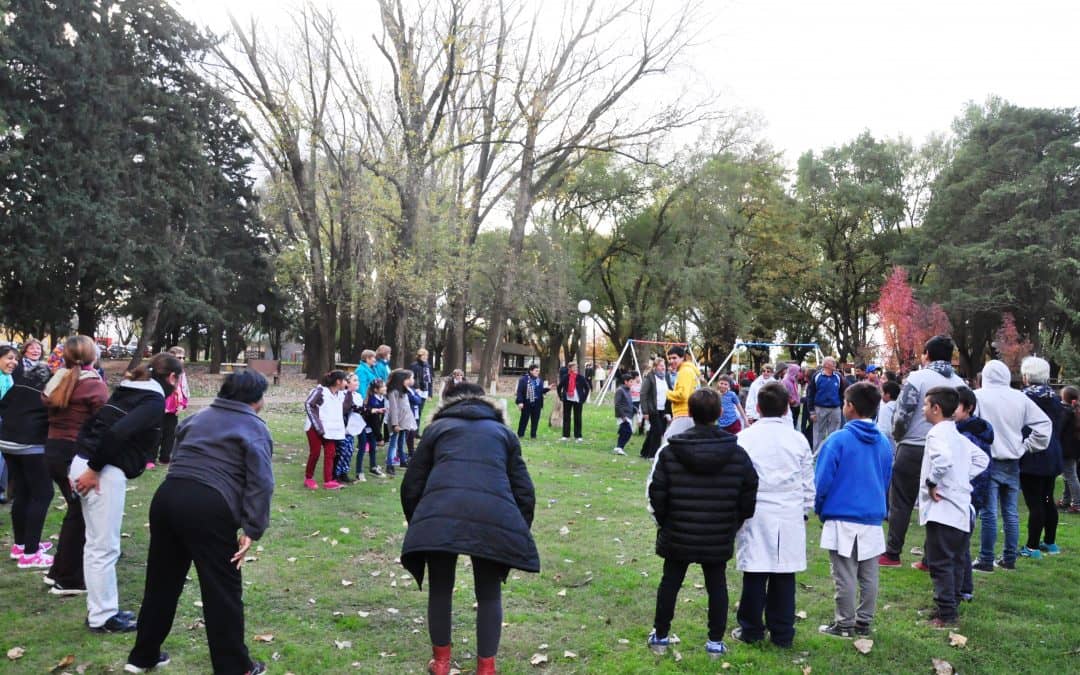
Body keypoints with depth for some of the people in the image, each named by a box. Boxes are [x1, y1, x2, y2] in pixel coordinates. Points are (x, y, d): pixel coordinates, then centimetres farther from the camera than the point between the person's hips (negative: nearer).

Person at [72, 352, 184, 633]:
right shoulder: (154, 401, -10)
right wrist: (94, 469, -17)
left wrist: (86, 465, 14)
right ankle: (102, 617, 12)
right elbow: (117, 432, -24)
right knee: (105, 547, 1)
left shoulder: (130, 391, 17)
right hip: (106, 472, -9)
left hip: (84, 462, 9)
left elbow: (93, 424, 15)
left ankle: (100, 609, 28)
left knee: (96, 543, 17)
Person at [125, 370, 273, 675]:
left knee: (162, 580, 20)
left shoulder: (198, 417, 23)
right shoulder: (255, 428, 3)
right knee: (223, 589, 4)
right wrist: (252, 529, -6)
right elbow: (261, 483, -7)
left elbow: (177, 457, 24)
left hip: (167, 496, 7)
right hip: (210, 508, -7)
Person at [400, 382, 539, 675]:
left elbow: (411, 486, 22)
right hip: (495, 518, 1)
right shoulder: (503, 432, 29)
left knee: (440, 589, 20)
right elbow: (524, 492, 22)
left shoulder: (437, 428, 26)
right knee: (489, 593, 19)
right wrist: (520, 532, 30)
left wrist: (417, 524, 34)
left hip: (440, 515, 0)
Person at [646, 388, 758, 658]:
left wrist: (664, 523, 9)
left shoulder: (669, 452, -10)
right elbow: (749, 496, 0)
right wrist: (734, 525, 13)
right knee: (717, 586, 14)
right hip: (719, 538, 1)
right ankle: (716, 642, 21)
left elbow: (656, 494, -7)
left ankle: (660, 636, 25)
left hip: (677, 535, -1)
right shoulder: (737, 454, -5)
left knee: (670, 583, 14)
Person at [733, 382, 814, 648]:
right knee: (784, 575, 9)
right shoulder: (799, 440, 2)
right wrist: (805, 511, 21)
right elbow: (808, 482, 9)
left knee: (755, 574, 6)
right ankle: (782, 633, 17)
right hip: (790, 517, 2)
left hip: (756, 515, -2)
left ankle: (751, 629, 16)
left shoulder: (744, 438, -6)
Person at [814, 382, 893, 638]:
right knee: (869, 576, 13)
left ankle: (845, 624, 12)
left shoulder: (838, 440, -14)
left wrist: (819, 509, 4)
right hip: (873, 519, 5)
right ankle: (864, 622, 22)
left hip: (842, 519, -5)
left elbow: (822, 480, -11)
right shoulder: (884, 443, 3)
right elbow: (886, 480, 14)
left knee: (845, 577, 4)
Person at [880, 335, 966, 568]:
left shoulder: (918, 378, -10)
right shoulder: (959, 383, 5)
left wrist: (898, 437, 5)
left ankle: (892, 554, 7)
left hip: (913, 448, -4)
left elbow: (902, 415, -13)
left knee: (900, 502, 4)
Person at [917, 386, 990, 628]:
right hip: (961, 508, 9)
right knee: (955, 561, 16)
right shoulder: (959, 436, 15)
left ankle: (946, 614, -1)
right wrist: (963, 478, 15)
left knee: (940, 563, -4)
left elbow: (943, 458, -34)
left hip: (942, 508, -9)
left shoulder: (937, 433, -14)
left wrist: (931, 482, -20)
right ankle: (950, 605, 26)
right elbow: (982, 459, 24)